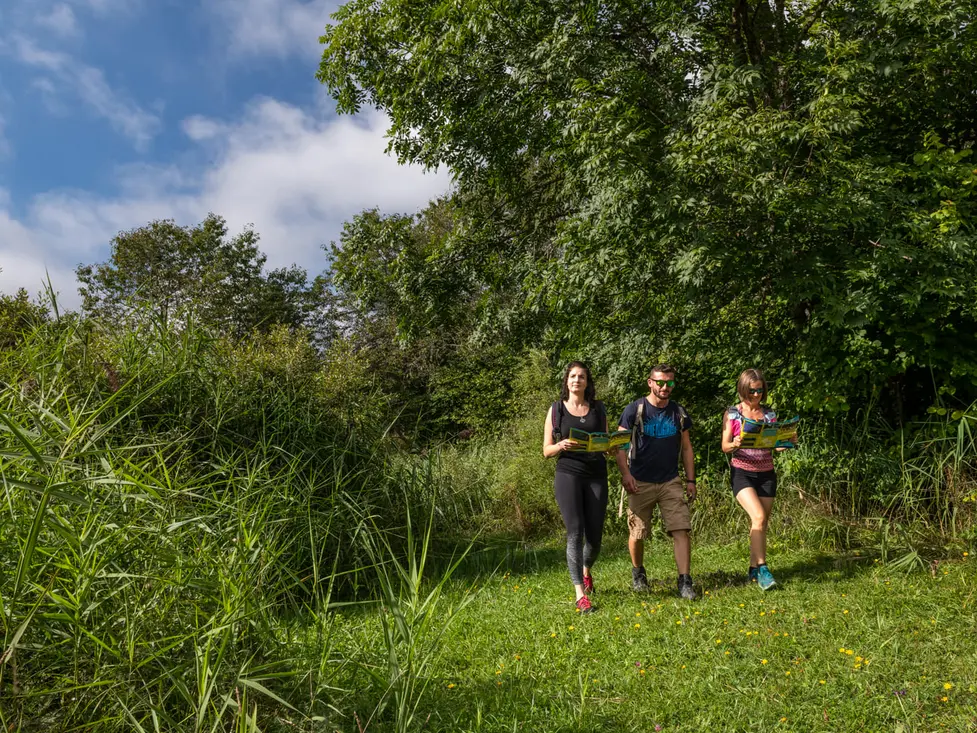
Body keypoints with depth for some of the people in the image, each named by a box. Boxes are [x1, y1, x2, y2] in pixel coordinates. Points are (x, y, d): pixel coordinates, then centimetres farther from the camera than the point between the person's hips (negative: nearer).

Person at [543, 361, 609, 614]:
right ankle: (581, 595, -5)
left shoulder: (598, 409, 12)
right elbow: (547, 450, 5)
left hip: (596, 476, 3)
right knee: (575, 532, -11)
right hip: (568, 474, -2)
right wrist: (560, 446, -17)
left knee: (595, 534, 5)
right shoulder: (556, 410, 5)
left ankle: (586, 570, 38)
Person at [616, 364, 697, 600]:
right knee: (637, 534, 6)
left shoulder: (679, 413, 7)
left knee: (681, 530, -8)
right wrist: (625, 473, -18)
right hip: (641, 483, -2)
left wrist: (691, 480, 7)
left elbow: (686, 448, 13)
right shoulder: (635, 410, -5)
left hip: (671, 482, 3)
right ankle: (638, 573, 31)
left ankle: (685, 581, -1)